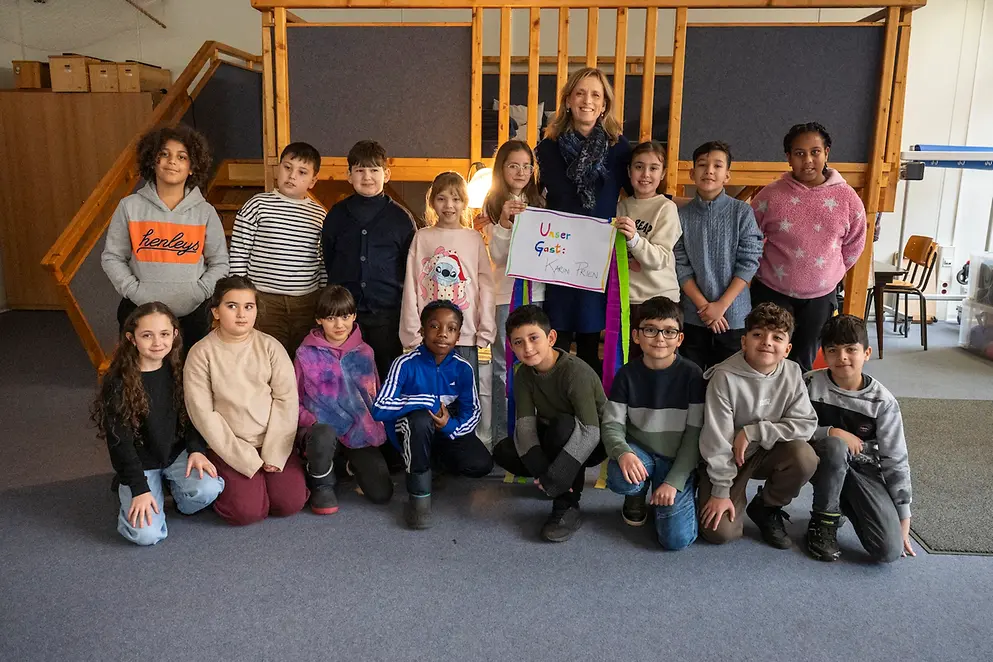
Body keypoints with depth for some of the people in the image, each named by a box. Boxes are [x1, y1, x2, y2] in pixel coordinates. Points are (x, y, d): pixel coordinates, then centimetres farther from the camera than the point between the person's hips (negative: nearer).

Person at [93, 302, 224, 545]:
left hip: (177, 453, 3)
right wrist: (139, 488, -17)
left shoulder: (179, 371, -2)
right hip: (140, 463, -2)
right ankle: (128, 495, 14)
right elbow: (119, 441, -13)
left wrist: (196, 450, -12)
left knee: (208, 488, -28)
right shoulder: (118, 382, -15)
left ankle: (176, 489, 7)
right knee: (147, 534, -19)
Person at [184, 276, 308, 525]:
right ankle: (223, 477, 14)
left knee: (290, 502, -12)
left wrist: (274, 454, -12)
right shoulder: (201, 353, -6)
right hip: (229, 447, -2)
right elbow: (203, 413, -9)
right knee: (247, 511, -17)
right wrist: (245, 459, -13)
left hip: (273, 442, 2)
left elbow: (286, 400, -4)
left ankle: (267, 472, 18)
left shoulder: (270, 346, -1)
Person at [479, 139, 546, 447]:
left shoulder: (540, 203, 8)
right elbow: (497, 256, -5)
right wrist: (504, 223, -19)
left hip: (536, 292, 2)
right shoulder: (494, 206, 2)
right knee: (503, 366, 4)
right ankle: (501, 435, 13)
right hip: (505, 294, -2)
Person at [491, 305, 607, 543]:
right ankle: (571, 478, 4)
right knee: (503, 452, -15)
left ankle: (567, 508, -23)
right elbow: (525, 425, -19)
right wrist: (541, 471, -35)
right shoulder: (523, 376, -9)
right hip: (555, 441, 6)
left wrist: (553, 479, -39)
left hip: (591, 443, -6)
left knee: (562, 425, -37)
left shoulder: (575, 372, -28)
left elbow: (590, 431, -36)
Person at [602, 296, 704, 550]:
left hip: (677, 460, -1)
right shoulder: (627, 374, -6)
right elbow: (612, 424, -7)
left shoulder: (691, 374, -11)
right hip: (639, 454, 2)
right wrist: (623, 453, -30)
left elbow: (694, 433, -10)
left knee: (677, 539, -17)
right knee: (620, 479, -34)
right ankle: (637, 496, 5)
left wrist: (674, 481, -17)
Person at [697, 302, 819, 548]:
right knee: (719, 532, -18)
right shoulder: (725, 377, -24)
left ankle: (767, 508, 1)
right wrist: (721, 491, -17)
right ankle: (738, 496, 19)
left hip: (768, 452, 4)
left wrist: (753, 432, -23)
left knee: (805, 457, -28)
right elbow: (717, 439, -20)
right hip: (728, 457, -3)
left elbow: (807, 424, -15)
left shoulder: (792, 373, -12)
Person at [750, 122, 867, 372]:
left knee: (803, 363, 14)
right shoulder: (771, 195, -11)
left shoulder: (847, 198, -7)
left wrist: (828, 273, 11)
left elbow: (853, 246, 7)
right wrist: (766, 269, 6)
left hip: (820, 296, 2)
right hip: (771, 292, -2)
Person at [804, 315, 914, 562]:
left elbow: (896, 461, -5)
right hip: (826, 462, -1)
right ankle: (824, 520, -13)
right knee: (834, 446, -37)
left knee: (890, 551, -17)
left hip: (865, 468, 1)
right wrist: (832, 433, -25)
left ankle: (846, 502, 15)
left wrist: (904, 519, -3)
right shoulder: (810, 384, -13)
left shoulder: (882, 402, -11)